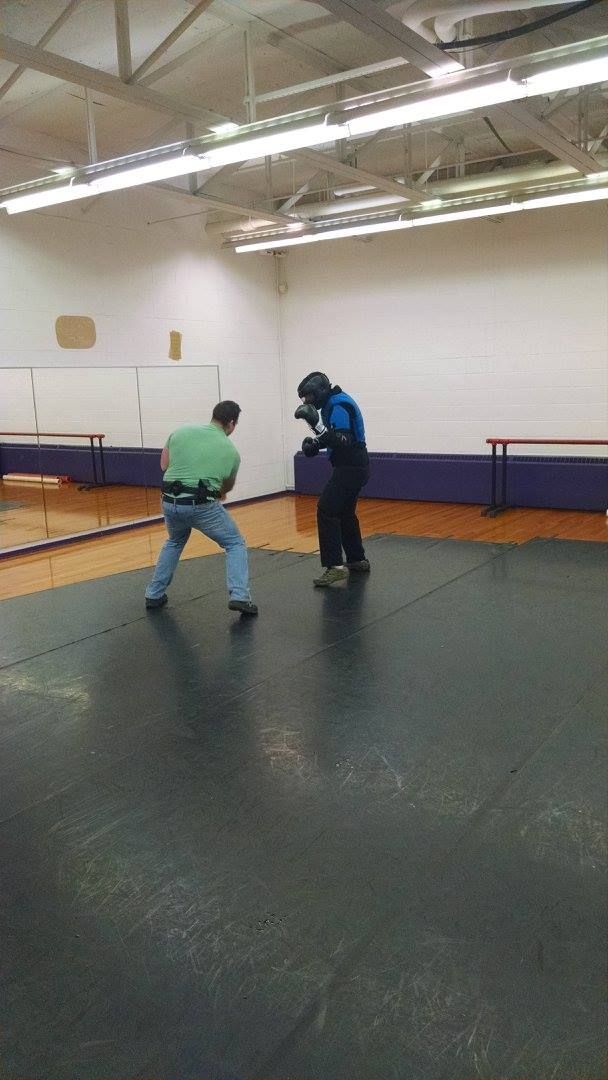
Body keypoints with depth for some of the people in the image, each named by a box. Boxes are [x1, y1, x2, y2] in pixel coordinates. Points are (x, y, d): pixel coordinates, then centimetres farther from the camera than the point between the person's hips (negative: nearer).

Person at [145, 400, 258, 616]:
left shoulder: (181, 431, 8)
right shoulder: (231, 451, 5)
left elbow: (164, 465, 14)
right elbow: (227, 487, 22)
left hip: (170, 502, 4)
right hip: (202, 506, -4)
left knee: (174, 542, 32)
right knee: (235, 544, 13)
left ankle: (154, 594, 33)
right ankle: (239, 596, -5)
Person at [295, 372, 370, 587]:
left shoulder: (338, 406, -17)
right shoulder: (334, 403, 14)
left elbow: (343, 441, -27)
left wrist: (316, 424, -36)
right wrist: (315, 442, 5)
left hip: (350, 468, -11)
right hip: (352, 466, 11)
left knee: (326, 511, -15)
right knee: (344, 513, 19)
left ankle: (335, 566, -17)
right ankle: (357, 560, 28)